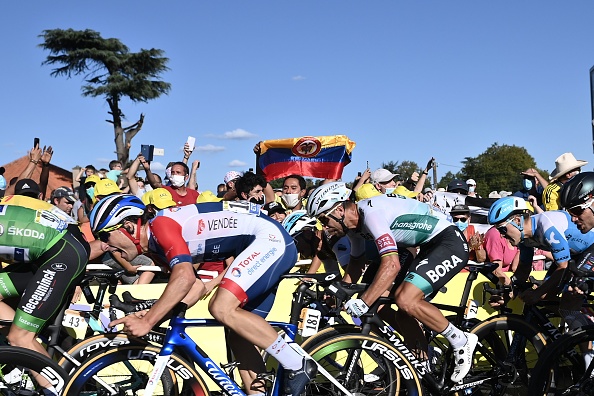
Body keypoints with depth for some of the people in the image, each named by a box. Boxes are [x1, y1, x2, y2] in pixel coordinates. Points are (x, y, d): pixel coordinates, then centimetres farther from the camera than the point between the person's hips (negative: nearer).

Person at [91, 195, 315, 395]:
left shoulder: (160, 225, -15)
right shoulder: (155, 244, 13)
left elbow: (184, 278, -28)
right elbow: (197, 287, 14)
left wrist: (147, 322, -23)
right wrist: (149, 315, 7)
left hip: (271, 237, -10)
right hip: (265, 245, 10)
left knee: (222, 309, -21)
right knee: (239, 335, 7)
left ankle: (298, 366, -13)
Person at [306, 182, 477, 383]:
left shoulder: (371, 213, -25)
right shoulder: (354, 223, 6)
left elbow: (391, 265, -34)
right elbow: (355, 265, 20)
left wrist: (362, 302, -36)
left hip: (449, 242, -10)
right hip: (430, 246, 10)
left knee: (406, 300, -22)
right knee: (402, 301, 9)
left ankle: (462, 341, -4)